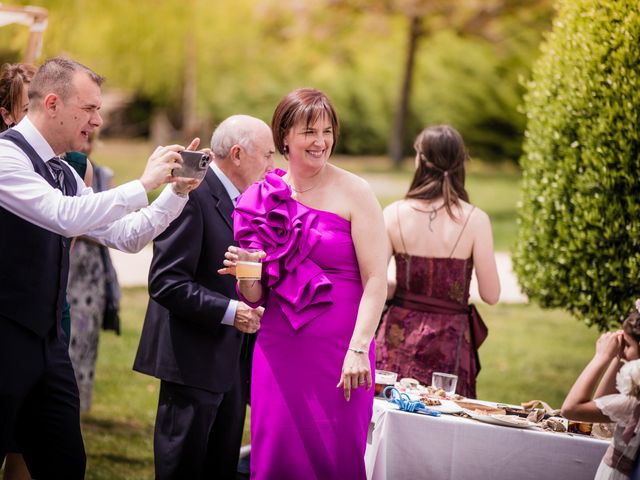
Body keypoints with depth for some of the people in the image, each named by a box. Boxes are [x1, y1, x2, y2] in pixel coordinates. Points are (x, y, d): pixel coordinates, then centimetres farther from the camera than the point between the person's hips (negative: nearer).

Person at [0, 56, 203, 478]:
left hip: (48, 344, 9)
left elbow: (125, 237, 18)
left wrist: (178, 191, 6)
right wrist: (143, 185, -19)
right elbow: (64, 217, -27)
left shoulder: (66, 175, 13)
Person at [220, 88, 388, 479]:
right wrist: (246, 274, -8)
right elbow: (256, 297, 13)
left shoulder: (353, 193, -2)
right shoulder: (264, 198, 8)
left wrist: (359, 349, -17)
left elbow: (376, 280, -8)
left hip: (339, 352, -3)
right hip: (279, 352, 3)